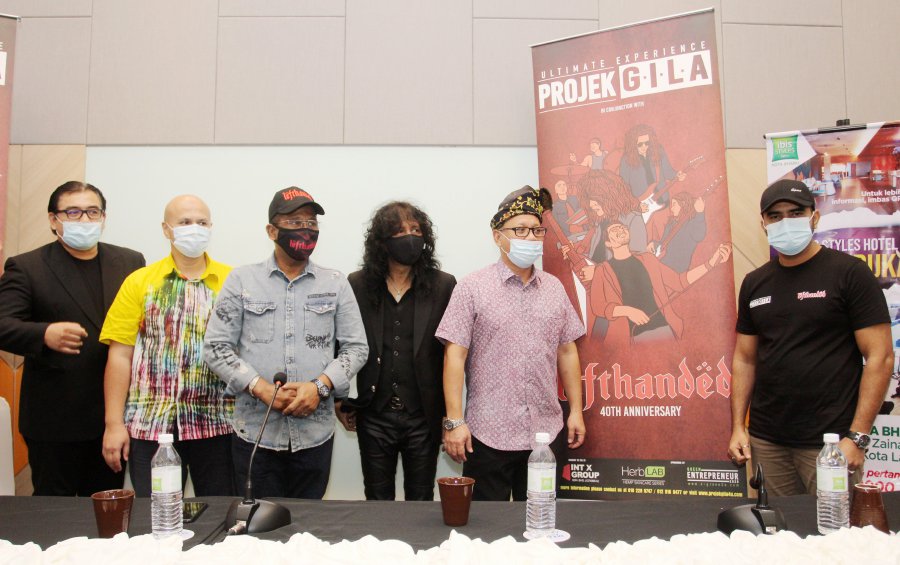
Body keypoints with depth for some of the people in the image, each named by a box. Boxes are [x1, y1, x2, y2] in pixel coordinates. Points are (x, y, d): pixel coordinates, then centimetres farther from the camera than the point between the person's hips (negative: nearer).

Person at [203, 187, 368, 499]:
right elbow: (216, 347, 0)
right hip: (255, 434, -1)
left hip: (316, 434, 1)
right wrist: (262, 389, -12)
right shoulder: (241, 280, 4)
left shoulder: (336, 284, 6)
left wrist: (320, 386, -12)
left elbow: (356, 347, 5)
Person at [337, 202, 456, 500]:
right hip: (374, 417, 1)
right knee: (377, 502, 14)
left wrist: (450, 414, -1)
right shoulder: (356, 285, 0)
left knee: (421, 503, 13)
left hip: (423, 418, 0)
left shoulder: (443, 286, -2)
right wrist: (341, 401, 5)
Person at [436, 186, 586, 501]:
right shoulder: (472, 288, -4)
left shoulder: (554, 288, 9)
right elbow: (454, 356, -8)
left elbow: (567, 352, 13)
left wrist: (576, 410, 9)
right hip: (488, 435, -4)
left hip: (547, 431, 4)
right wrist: (454, 421, -12)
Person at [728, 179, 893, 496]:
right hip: (765, 441, 4)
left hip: (829, 442, -4)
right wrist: (737, 427, 5)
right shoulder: (755, 283, 9)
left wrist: (857, 437, -14)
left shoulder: (849, 273, -4)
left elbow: (880, 357, -8)